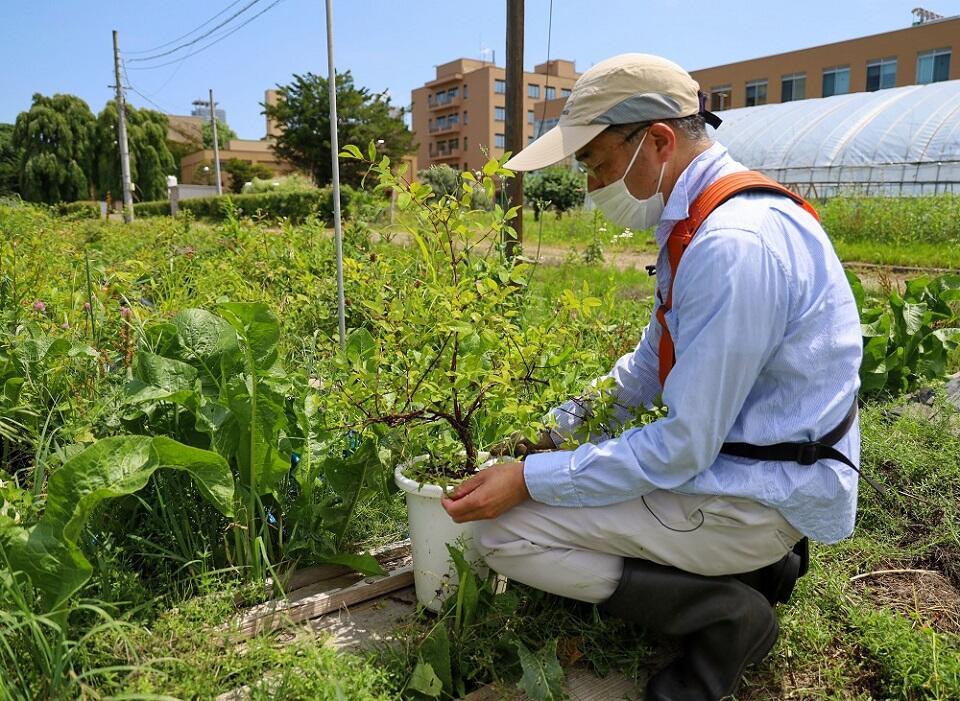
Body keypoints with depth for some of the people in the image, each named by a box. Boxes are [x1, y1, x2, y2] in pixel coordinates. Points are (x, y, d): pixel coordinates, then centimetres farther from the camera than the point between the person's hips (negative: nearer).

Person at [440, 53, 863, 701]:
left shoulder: (733, 246, -27)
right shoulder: (699, 220, 6)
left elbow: (680, 449, -24)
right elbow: (652, 362, 15)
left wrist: (528, 479, -18)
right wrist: (557, 428, 11)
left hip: (758, 494, -10)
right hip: (732, 449, 10)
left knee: (506, 532, -10)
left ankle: (726, 614, 0)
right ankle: (757, 563, 16)